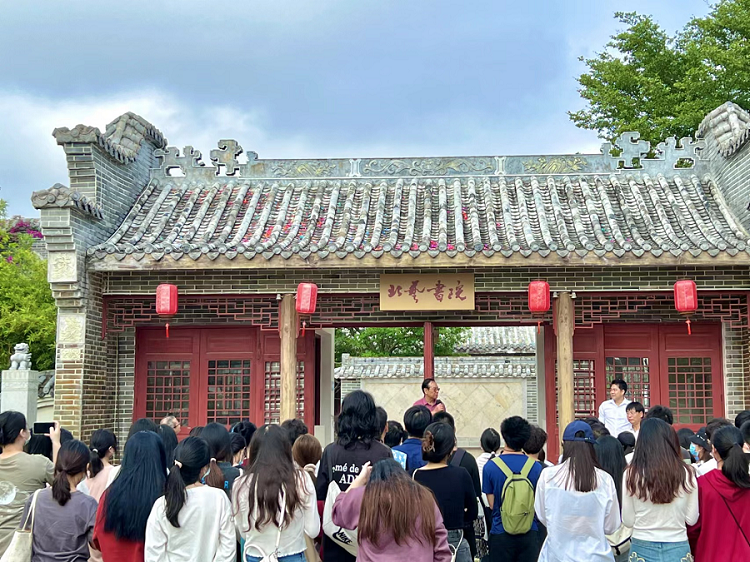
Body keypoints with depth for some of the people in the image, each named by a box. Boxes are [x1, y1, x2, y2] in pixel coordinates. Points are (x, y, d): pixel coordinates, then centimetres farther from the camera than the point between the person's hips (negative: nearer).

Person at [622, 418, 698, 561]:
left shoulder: (632, 474, -11)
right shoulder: (686, 473, -8)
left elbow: (628, 521, -4)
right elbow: (691, 519, 0)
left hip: (642, 549, -1)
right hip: (678, 550, 1)